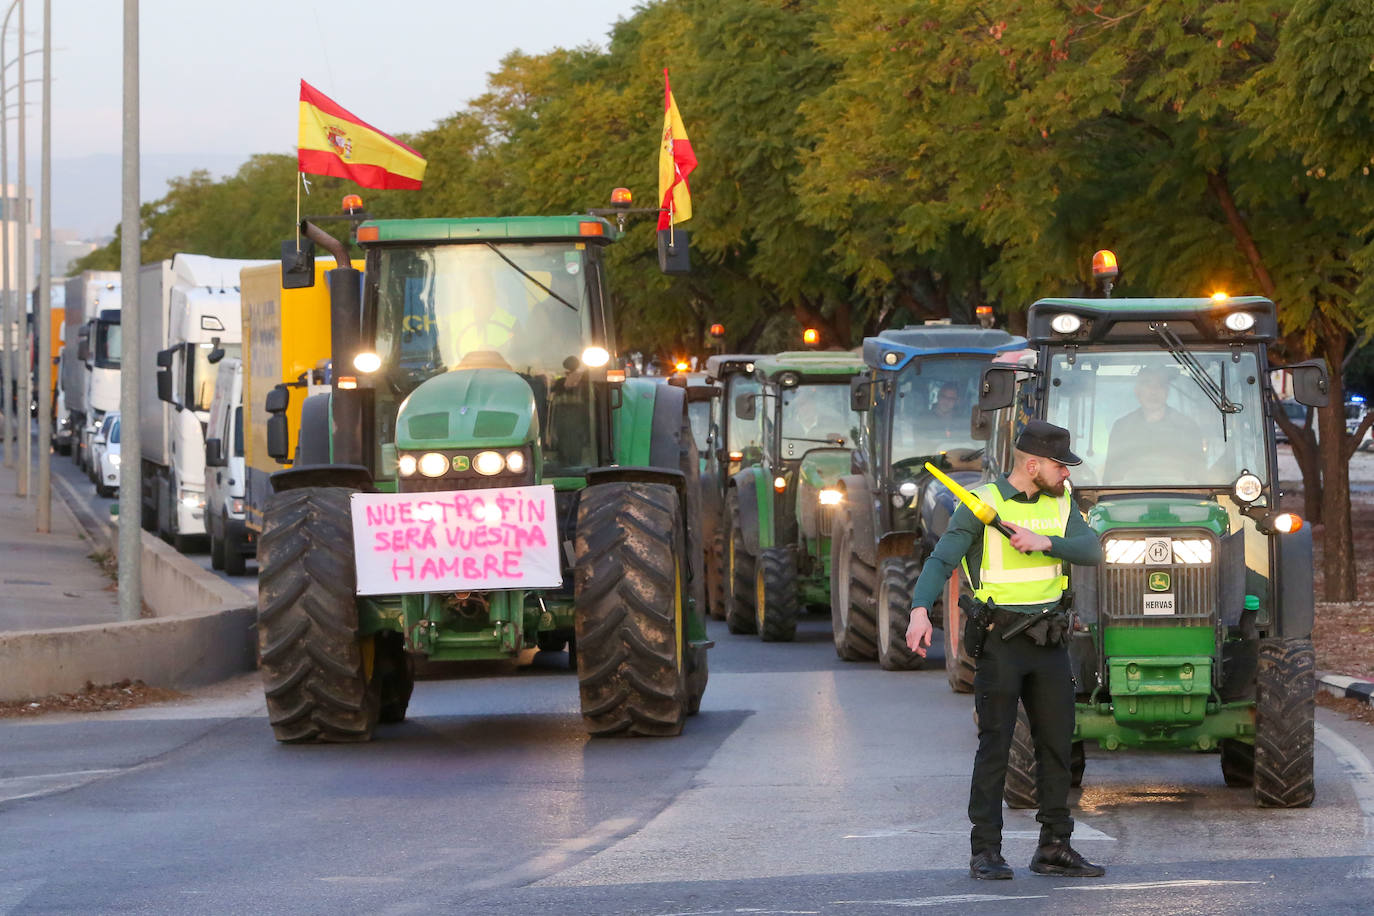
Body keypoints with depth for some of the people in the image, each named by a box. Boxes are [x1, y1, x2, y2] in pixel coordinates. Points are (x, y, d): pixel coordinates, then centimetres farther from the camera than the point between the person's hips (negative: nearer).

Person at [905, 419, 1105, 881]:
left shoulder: (1059, 499, 9)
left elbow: (1091, 551, -2)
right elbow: (941, 560, -14)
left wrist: (1043, 542, -19)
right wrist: (920, 610, -30)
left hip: (1049, 639, 6)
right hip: (1000, 638, -5)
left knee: (1057, 743, 7)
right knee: (995, 745, -5)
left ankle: (1054, 848, 16)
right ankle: (986, 852, -1)